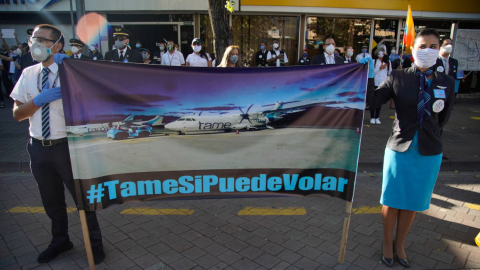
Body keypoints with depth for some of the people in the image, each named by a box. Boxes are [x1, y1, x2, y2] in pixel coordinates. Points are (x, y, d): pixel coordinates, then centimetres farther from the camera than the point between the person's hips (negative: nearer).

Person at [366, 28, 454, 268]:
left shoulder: (446, 83, 1)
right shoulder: (398, 77, -5)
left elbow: (442, 120, 9)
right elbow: (372, 100, -15)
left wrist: (428, 136, 6)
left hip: (429, 153, 2)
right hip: (399, 149, -2)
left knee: (411, 203, 15)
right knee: (392, 201, 10)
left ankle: (399, 245, 36)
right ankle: (387, 243, 33)